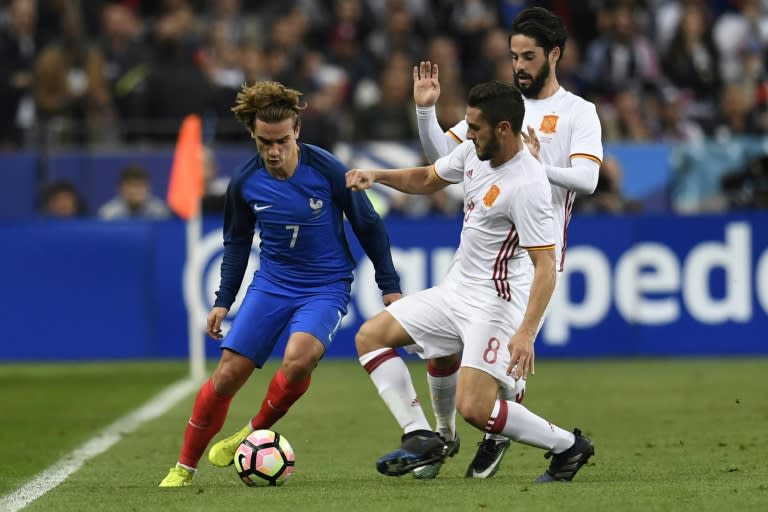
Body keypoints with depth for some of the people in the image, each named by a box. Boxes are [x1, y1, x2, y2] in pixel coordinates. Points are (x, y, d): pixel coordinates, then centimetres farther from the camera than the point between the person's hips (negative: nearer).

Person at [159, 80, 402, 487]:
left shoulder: (327, 171, -16)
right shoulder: (245, 184, -6)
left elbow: (368, 225, -2)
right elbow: (237, 242, 13)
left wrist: (389, 285, 2)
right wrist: (223, 301, 10)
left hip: (325, 286, -3)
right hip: (271, 284, 3)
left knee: (297, 360, -30)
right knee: (228, 373, -8)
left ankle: (254, 433, -4)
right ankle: (184, 467, 9)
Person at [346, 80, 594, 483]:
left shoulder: (527, 186, -25)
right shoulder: (474, 152, 1)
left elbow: (545, 266, -27)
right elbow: (427, 180, 22)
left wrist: (526, 333, -35)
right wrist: (377, 175, 4)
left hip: (496, 303, -9)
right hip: (456, 290, 9)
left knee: (474, 408, -19)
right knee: (370, 336, 8)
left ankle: (567, 446, 1)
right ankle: (421, 438, 4)